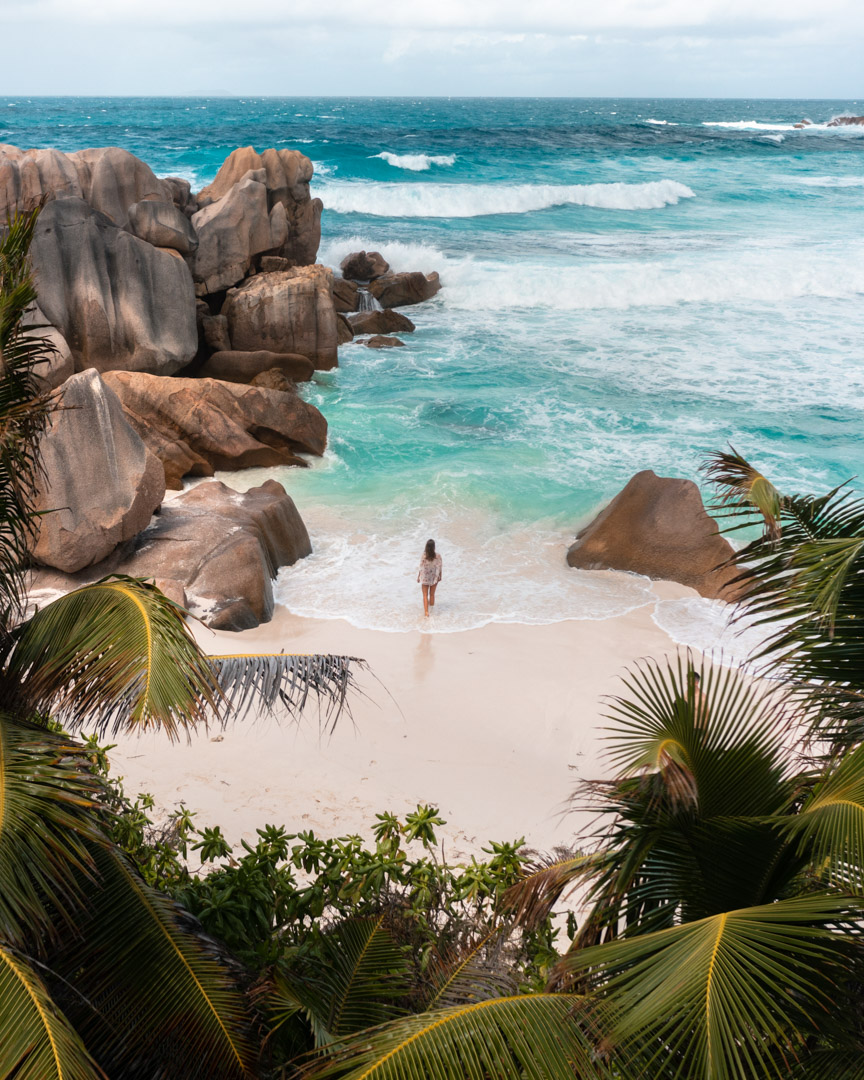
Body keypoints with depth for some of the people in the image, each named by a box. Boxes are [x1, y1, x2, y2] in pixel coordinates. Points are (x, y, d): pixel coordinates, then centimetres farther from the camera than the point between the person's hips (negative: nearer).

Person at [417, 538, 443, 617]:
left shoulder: (424, 556, -20)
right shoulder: (437, 555, -16)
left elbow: (421, 567, -13)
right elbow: (439, 567, -7)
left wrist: (418, 577, 1)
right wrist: (440, 576, 8)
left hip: (425, 578, -2)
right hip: (434, 577, 2)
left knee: (425, 596, 9)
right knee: (432, 594, 20)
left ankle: (426, 612, 3)